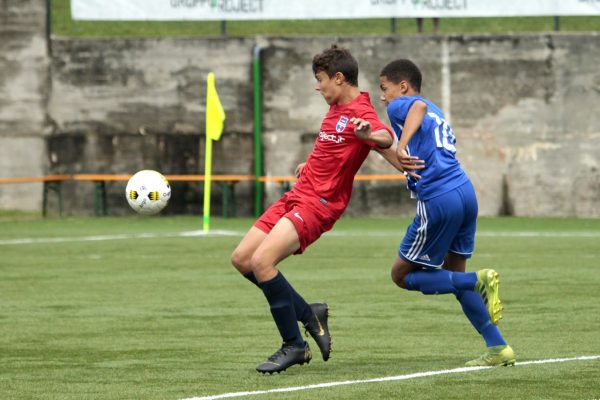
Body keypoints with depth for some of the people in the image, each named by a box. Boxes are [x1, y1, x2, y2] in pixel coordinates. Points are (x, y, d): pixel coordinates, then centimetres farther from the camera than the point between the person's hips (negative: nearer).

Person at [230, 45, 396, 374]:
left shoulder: (361, 113, -17)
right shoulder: (337, 108, 14)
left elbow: (386, 138, -40)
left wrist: (369, 135, -60)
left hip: (318, 204, -10)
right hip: (298, 195, 10)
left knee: (261, 261, -25)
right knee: (241, 258, 8)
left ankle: (293, 346, -12)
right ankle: (307, 314, 17)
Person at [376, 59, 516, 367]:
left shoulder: (399, 107, 2)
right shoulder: (437, 114, 27)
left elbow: (419, 106, -21)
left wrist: (401, 147, -32)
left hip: (437, 201, -8)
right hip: (465, 191, 8)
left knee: (402, 275, 5)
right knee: (454, 275, 19)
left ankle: (479, 281, -13)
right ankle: (498, 349, 10)